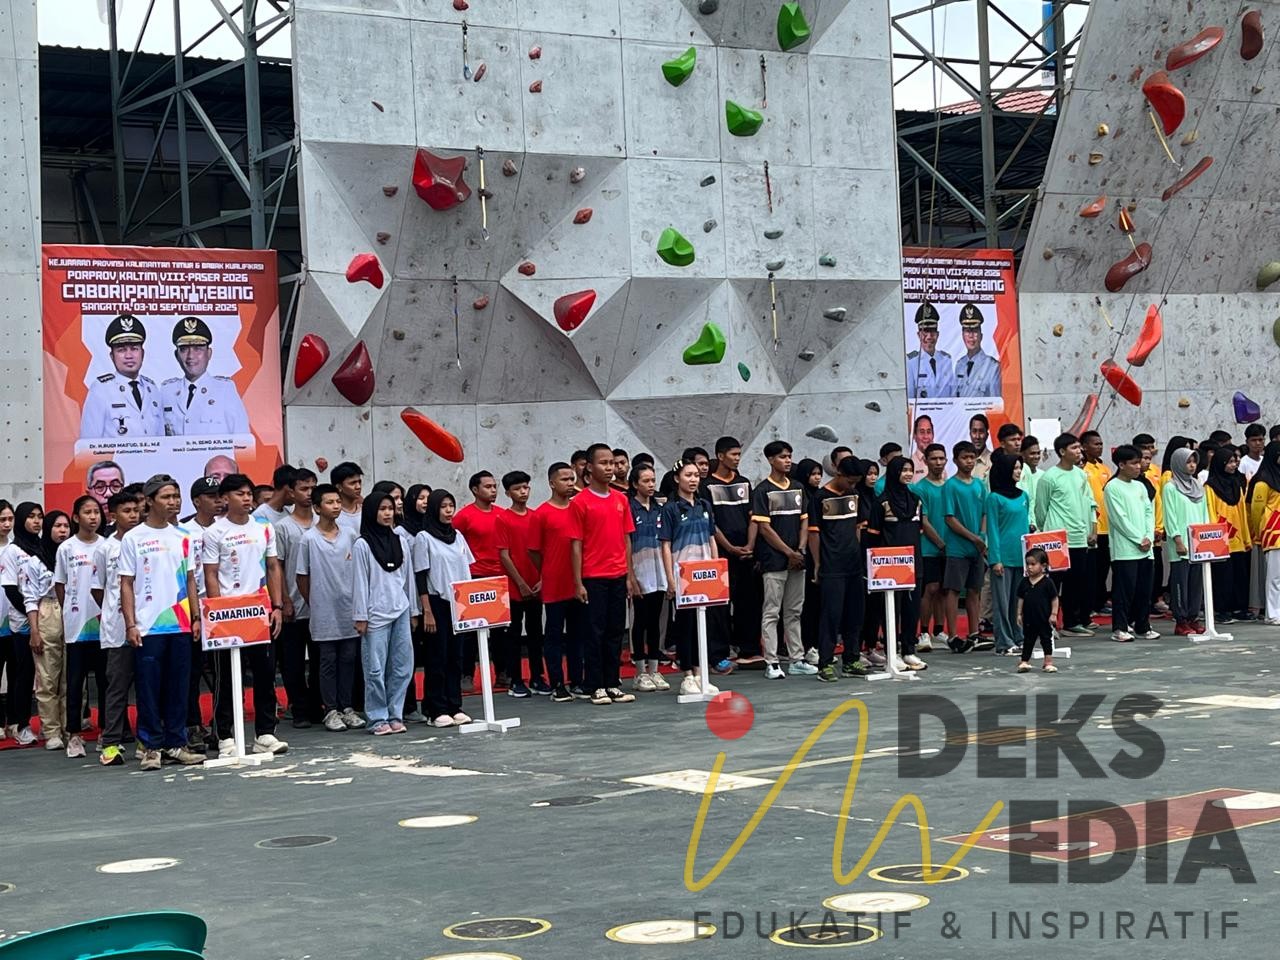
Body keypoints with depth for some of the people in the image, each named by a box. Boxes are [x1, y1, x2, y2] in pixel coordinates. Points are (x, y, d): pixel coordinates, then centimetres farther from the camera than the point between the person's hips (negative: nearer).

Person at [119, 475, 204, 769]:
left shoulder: (182, 537, 11)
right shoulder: (133, 538, -1)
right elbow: (126, 585, -2)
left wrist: (196, 617, 8)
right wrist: (130, 625, -8)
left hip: (180, 625, 4)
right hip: (147, 628, -4)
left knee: (179, 688, 6)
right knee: (149, 689, -1)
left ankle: (175, 744, 13)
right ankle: (151, 747, 5)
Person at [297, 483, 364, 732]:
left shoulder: (349, 536, 5)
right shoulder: (309, 539, -5)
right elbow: (302, 577, 0)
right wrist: (313, 604, 3)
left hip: (349, 610, 3)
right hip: (324, 613, -3)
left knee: (348, 659, 7)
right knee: (328, 661, 3)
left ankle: (347, 707, 16)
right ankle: (331, 711, 9)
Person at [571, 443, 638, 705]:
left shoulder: (620, 499, 9)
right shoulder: (580, 502, -5)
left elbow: (626, 539, 13)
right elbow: (576, 544, -6)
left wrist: (629, 575, 9)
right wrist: (578, 583, -8)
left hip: (618, 576, 5)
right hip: (593, 578, -5)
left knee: (616, 632, 8)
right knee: (595, 632, 0)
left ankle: (612, 683, 16)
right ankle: (596, 686, 6)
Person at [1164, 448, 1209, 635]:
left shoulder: (1198, 486, 15)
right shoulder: (1170, 487, -4)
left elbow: (1205, 513, 16)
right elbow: (1170, 517, -9)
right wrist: (1178, 541, -15)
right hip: (1181, 544, -6)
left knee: (1197, 582, 7)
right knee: (1180, 582, -3)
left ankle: (1193, 618, 14)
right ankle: (1181, 621, 0)